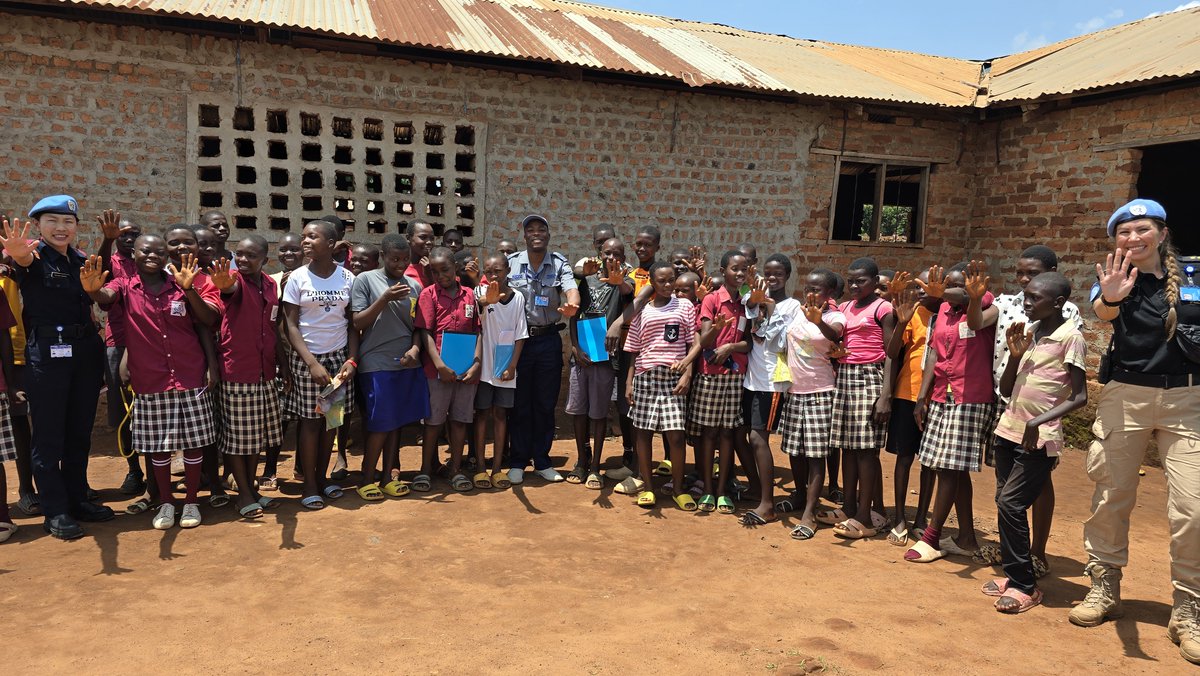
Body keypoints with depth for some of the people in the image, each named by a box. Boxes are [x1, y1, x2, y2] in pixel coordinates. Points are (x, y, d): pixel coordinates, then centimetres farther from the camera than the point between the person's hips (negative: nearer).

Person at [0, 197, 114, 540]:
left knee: (79, 432, 13)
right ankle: (55, 512, 8)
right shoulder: (35, 257, -7)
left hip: (86, 351, 6)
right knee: (48, 435, 1)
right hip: (47, 353, -6)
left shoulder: (81, 260, 13)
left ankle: (77, 500, 24)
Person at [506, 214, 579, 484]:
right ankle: (518, 461, 20)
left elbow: (571, 289, -18)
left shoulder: (559, 263, 0)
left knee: (546, 404, 9)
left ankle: (542, 460, 23)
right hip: (518, 339, 0)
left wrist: (571, 305, -39)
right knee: (520, 404, 7)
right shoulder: (511, 263, 2)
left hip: (549, 339, 1)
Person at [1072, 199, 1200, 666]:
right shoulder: (1116, 278, -2)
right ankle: (1105, 589, 24)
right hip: (1125, 396, 0)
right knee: (1111, 497, 7)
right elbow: (1101, 312, -26)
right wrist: (1111, 297, -48)